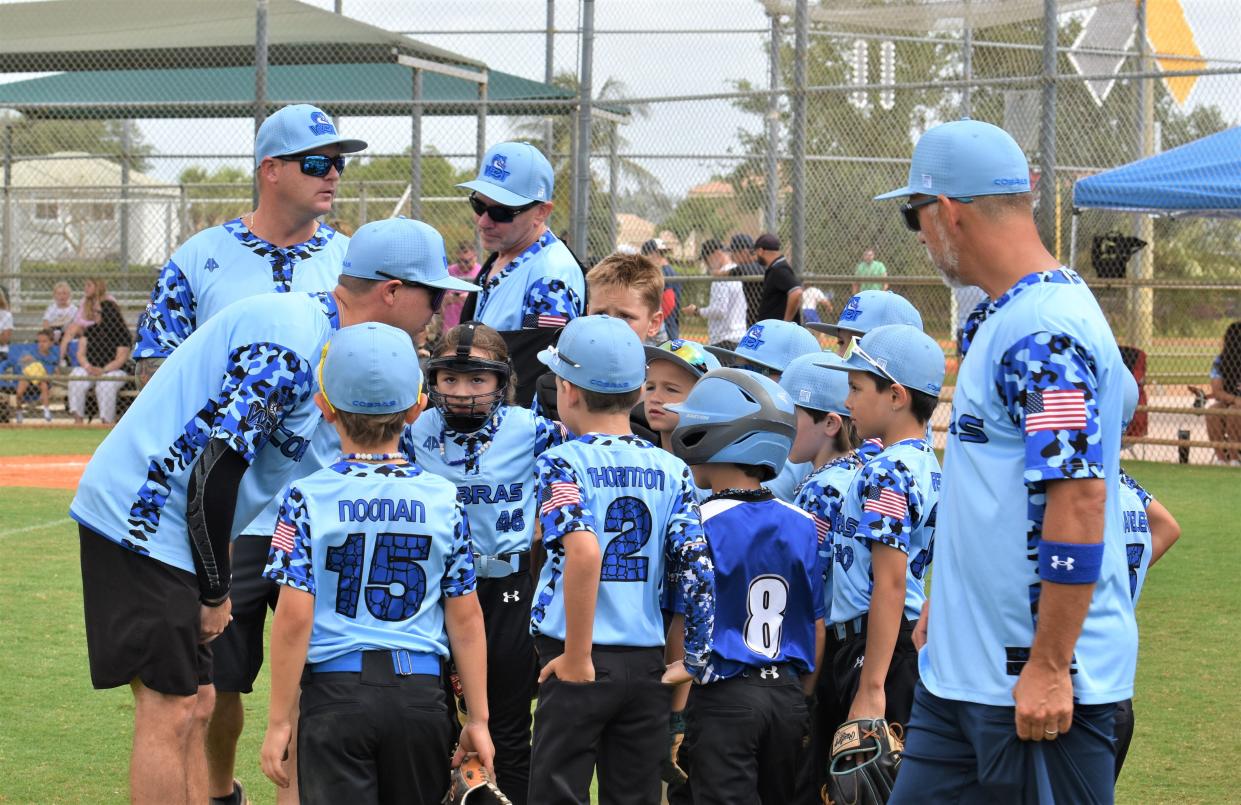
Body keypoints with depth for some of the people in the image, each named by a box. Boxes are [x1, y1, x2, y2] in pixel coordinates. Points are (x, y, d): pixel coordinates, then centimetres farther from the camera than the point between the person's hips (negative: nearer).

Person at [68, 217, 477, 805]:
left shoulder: (319, 341, 13)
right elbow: (214, 467, -22)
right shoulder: (289, 341, -19)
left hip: (162, 529, 10)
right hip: (140, 519, -10)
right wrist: (215, 591, -15)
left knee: (194, 704, 13)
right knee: (171, 711, -8)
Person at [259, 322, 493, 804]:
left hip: (336, 692, -2)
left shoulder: (308, 498, -6)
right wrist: (477, 719, 11)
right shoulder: (442, 499, 1)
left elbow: (294, 617, -10)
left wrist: (279, 720, -2)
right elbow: (465, 617, 4)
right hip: (421, 692, 2)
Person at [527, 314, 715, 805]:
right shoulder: (671, 470, 6)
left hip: (580, 665, -4)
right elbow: (697, 572, 1)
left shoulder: (563, 463, -9)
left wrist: (577, 657, -18)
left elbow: (584, 552, -25)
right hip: (647, 663, 5)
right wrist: (694, 665, 8)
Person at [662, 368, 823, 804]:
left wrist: (675, 718, -7)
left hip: (723, 699, -6)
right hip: (788, 694, 6)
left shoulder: (702, 526, -12)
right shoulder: (801, 524, 5)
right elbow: (817, 627, 11)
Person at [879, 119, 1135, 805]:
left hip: (1035, 681, -10)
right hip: (963, 669, 10)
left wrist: (1049, 666, -24)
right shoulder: (1003, 319, 13)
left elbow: (1079, 500, -24)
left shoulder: (1048, 331, -19)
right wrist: (946, 606, 26)